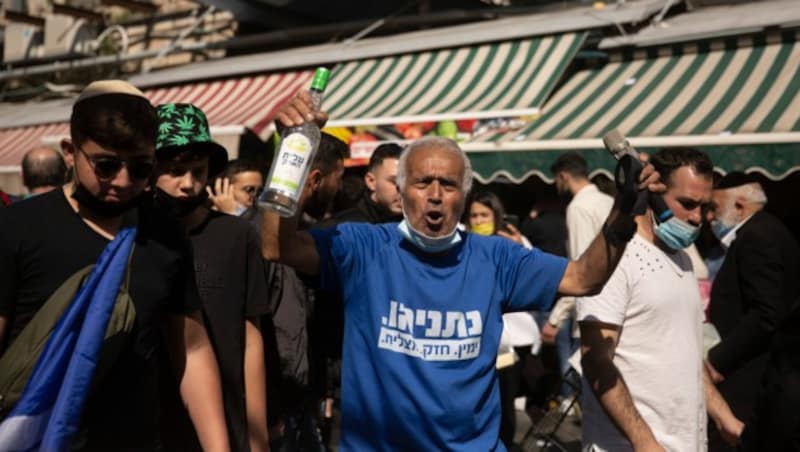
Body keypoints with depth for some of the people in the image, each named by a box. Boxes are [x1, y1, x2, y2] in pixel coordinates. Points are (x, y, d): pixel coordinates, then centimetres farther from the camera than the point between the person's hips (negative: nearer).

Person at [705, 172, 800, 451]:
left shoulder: (756, 237, -15)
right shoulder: (763, 232, 15)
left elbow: (766, 314, -23)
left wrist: (718, 360, -19)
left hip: (759, 383, -10)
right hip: (766, 378, 10)